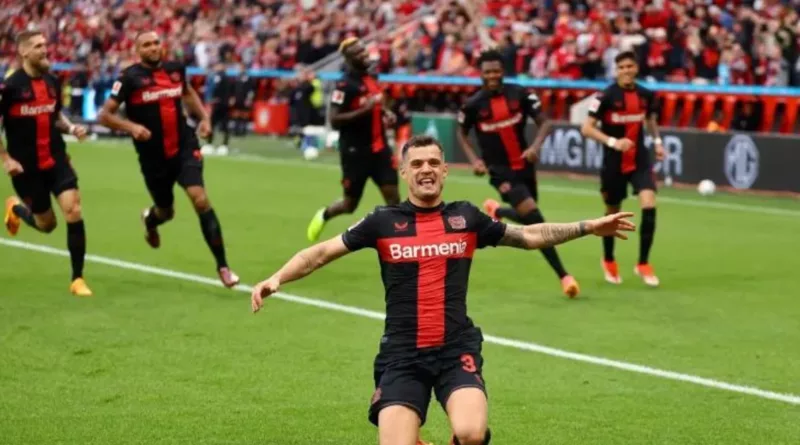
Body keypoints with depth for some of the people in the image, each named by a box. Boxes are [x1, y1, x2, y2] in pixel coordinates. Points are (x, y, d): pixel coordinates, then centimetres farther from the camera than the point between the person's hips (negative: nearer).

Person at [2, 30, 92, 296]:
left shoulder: (52, 82, 4)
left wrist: (71, 128, -1)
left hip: (56, 160, 4)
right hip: (26, 167, -4)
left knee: (74, 211, -14)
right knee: (46, 224, 7)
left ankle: (77, 279, -3)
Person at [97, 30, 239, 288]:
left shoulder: (175, 69, 3)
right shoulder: (130, 78, -10)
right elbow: (105, 115, -9)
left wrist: (203, 116, 11)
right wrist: (131, 127, -26)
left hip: (185, 148, 1)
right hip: (153, 157, -1)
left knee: (200, 199, -19)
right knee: (166, 211, 16)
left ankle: (222, 266, -13)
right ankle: (150, 220, 58)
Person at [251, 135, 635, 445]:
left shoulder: (466, 217, 7)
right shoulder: (383, 222, 3)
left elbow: (529, 236, 18)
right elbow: (322, 252, 3)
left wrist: (588, 227, 13)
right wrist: (277, 278, -12)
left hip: (457, 349, 0)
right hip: (402, 354, 0)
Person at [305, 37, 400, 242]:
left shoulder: (371, 77, 8)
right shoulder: (345, 85, -16)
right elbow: (334, 121, -22)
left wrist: (385, 113, 7)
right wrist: (364, 110, -28)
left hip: (379, 148, 6)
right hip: (355, 151, -6)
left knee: (393, 196, -4)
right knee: (350, 204, 7)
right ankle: (323, 216, 39)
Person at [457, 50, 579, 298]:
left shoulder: (520, 94, -7)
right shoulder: (474, 104, -9)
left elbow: (543, 122, -4)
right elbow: (461, 134, 7)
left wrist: (536, 146, -22)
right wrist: (474, 160, -7)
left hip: (524, 166, 4)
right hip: (501, 172, -4)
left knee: (528, 218, 16)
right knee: (535, 218, -18)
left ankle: (495, 211, 49)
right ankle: (563, 276, -13)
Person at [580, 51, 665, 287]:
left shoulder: (646, 95, 0)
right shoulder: (606, 96, -14)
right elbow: (586, 128, -15)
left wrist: (657, 141, 6)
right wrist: (612, 142, -27)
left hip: (640, 160, 3)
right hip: (614, 163, -3)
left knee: (649, 206, -16)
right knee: (613, 213, 11)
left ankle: (643, 264, -3)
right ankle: (609, 262, 36)